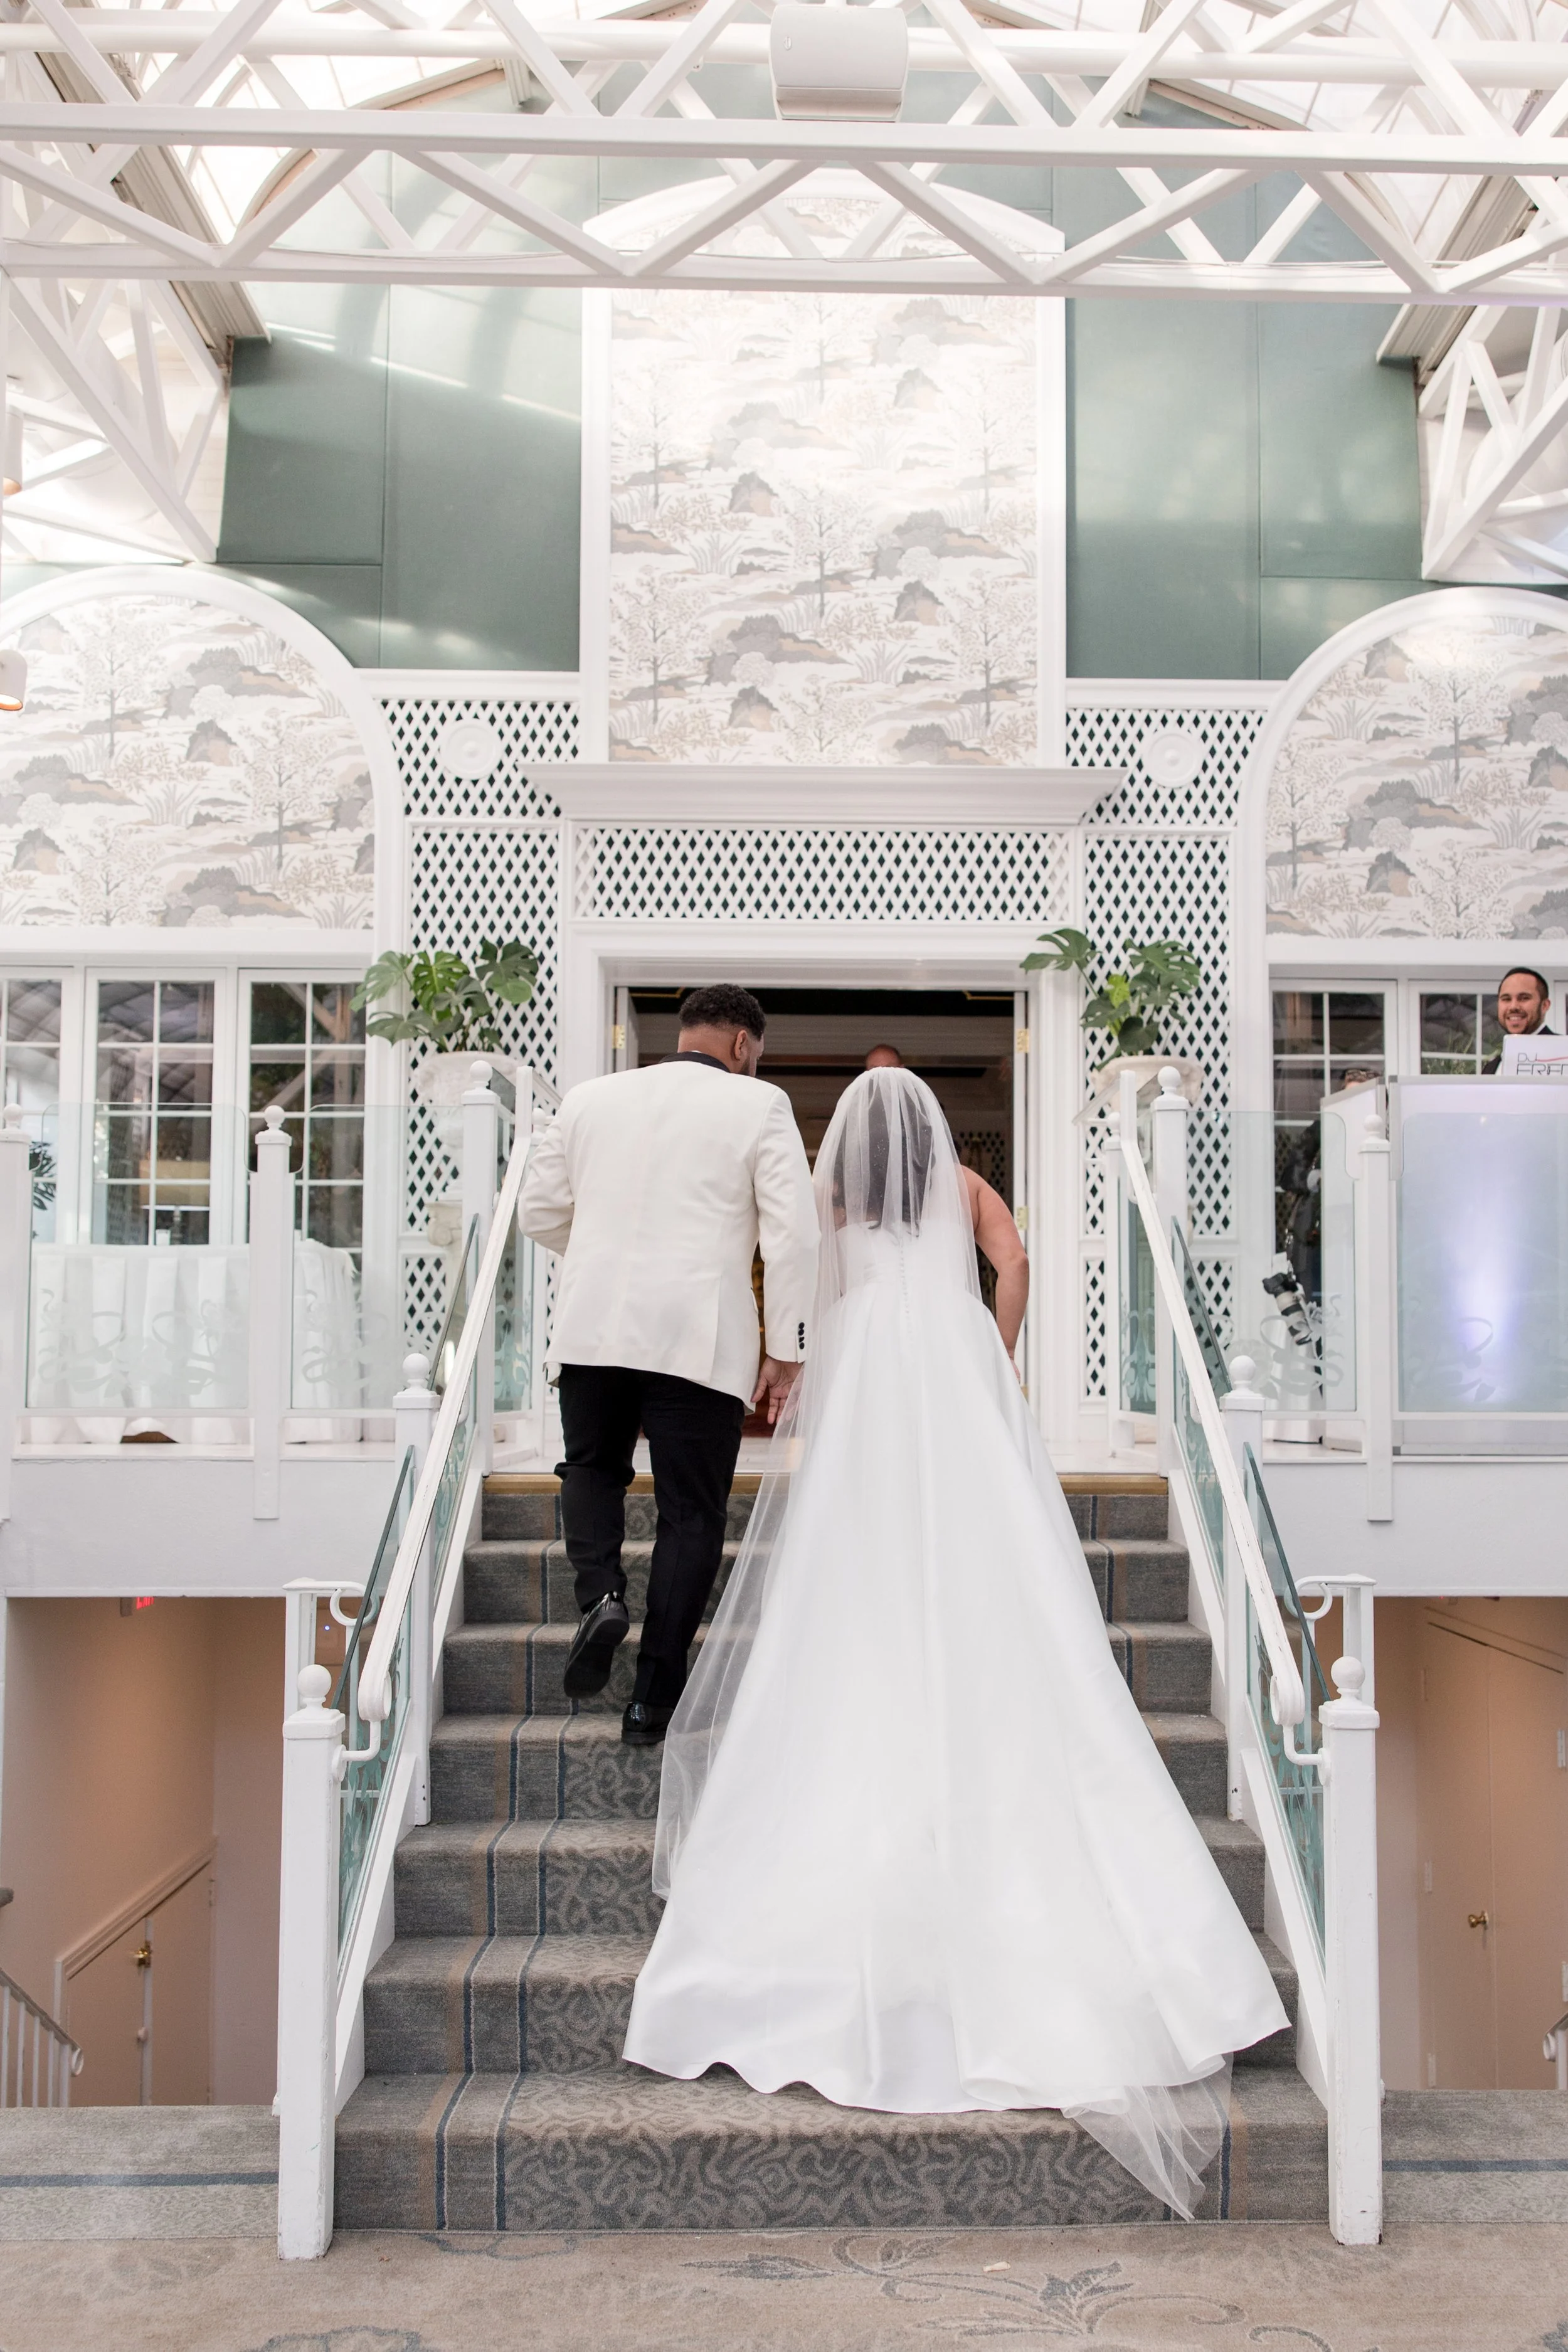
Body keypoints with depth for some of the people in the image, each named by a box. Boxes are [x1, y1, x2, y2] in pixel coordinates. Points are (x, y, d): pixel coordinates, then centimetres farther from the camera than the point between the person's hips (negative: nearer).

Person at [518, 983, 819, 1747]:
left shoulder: (591, 1097, 11)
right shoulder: (759, 1105, 1)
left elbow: (539, 1210, 14)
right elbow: (793, 1232, -5)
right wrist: (785, 1349, 0)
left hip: (592, 1327, 3)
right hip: (698, 1334, -3)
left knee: (593, 1469, 24)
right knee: (690, 1511, 8)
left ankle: (599, 1594, -3)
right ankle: (654, 1697, 8)